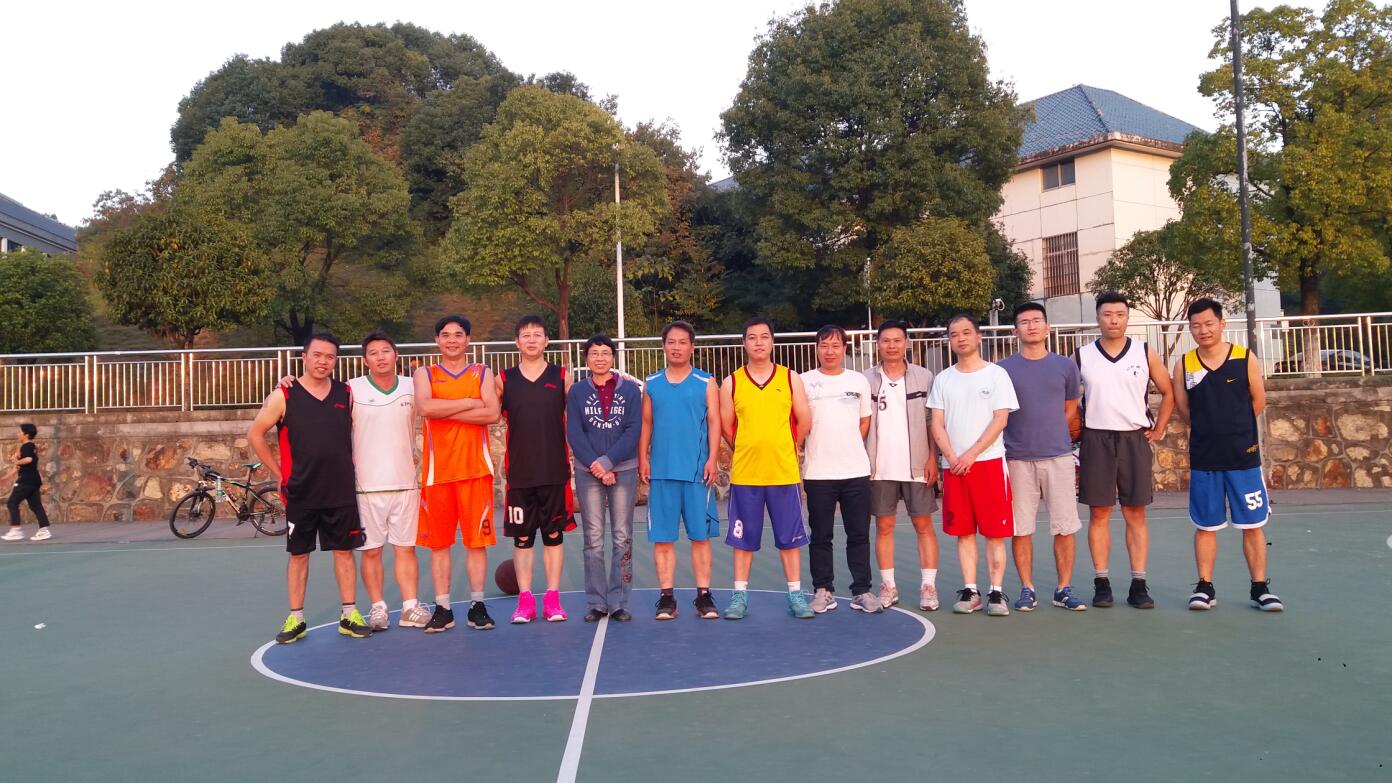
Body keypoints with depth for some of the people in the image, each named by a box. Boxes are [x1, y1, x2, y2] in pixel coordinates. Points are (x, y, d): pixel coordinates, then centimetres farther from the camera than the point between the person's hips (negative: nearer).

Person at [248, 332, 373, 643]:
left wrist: (348, 466, 7)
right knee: (298, 554, 7)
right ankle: (295, 619, 16)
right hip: (300, 493, -2)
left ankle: (350, 616, 14)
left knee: (344, 551, 6)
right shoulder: (284, 396, -4)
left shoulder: (346, 393, 3)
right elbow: (255, 433, 1)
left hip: (341, 491, 2)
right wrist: (278, 473, 1)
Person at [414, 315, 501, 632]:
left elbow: (492, 414, -9)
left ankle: (477, 606, 12)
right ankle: (443, 609, 12)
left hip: (475, 469, 0)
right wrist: (469, 403, -8)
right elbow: (425, 407, -13)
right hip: (437, 471, 0)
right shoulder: (424, 374, 9)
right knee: (438, 542, 3)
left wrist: (445, 412, -11)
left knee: (477, 541, 2)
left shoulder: (482, 374, 10)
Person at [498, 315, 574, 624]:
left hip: (555, 471, 0)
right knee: (521, 538, 4)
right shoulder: (504, 379, 5)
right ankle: (525, 600, 13)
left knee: (553, 535, 6)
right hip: (519, 473, 0)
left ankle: (552, 599, 15)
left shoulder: (562, 377, 4)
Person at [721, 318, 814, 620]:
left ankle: (795, 595, 16)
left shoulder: (791, 378, 3)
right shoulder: (731, 383, 2)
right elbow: (726, 427, 7)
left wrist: (785, 451, 11)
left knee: (789, 538, 6)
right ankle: (740, 595, 16)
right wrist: (747, 452, 10)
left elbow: (804, 422, 7)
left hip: (784, 473, 0)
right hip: (744, 474, 0)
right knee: (743, 538, 6)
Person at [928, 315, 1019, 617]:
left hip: (989, 461, -3)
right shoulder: (943, 379, 12)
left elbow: (1000, 420, -6)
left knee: (995, 531, -2)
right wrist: (951, 457, -7)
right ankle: (970, 591, 12)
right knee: (963, 531, 5)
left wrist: (971, 455, -13)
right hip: (953, 465, 3)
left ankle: (996, 592, 4)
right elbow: (937, 424, 8)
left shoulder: (996, 374, 1)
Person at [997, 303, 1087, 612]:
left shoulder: (1065, 366, 6)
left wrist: (1049, 433, 9)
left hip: (1058, 455, 1)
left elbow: (1070, 409, 15)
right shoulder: (1003, 369, 2)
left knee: (1065, 527, 2)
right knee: (1020, 528, 3)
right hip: (1017, 458, -1)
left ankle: (1064, 589, 13)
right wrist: (1021, 436, 4)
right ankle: (1027, 589, 14)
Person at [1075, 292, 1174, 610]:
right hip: (1096, 440, 0)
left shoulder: (1145, 354, 3)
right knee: (1099, 513, 2)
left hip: (1134, 439, 0)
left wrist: (1158, 429, 5)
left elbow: (1168, 393, 12)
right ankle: (1102, 583, 7)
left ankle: (1138, 584, 6)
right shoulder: (1082, 356, 3)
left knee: (1135, 514, 3)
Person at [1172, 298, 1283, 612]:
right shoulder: (1184, 365, 0)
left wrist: (1234, 427, 10)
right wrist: (1209, 428, 8)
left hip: (1244, 454, -1)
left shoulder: (1245, 358, -3)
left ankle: (1260, 587, 16)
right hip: (1203, 457, 1)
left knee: (1253, 524, 5)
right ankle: (1205, 587, 16)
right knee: (1205, 525, 8)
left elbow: (1258, 401, 5)